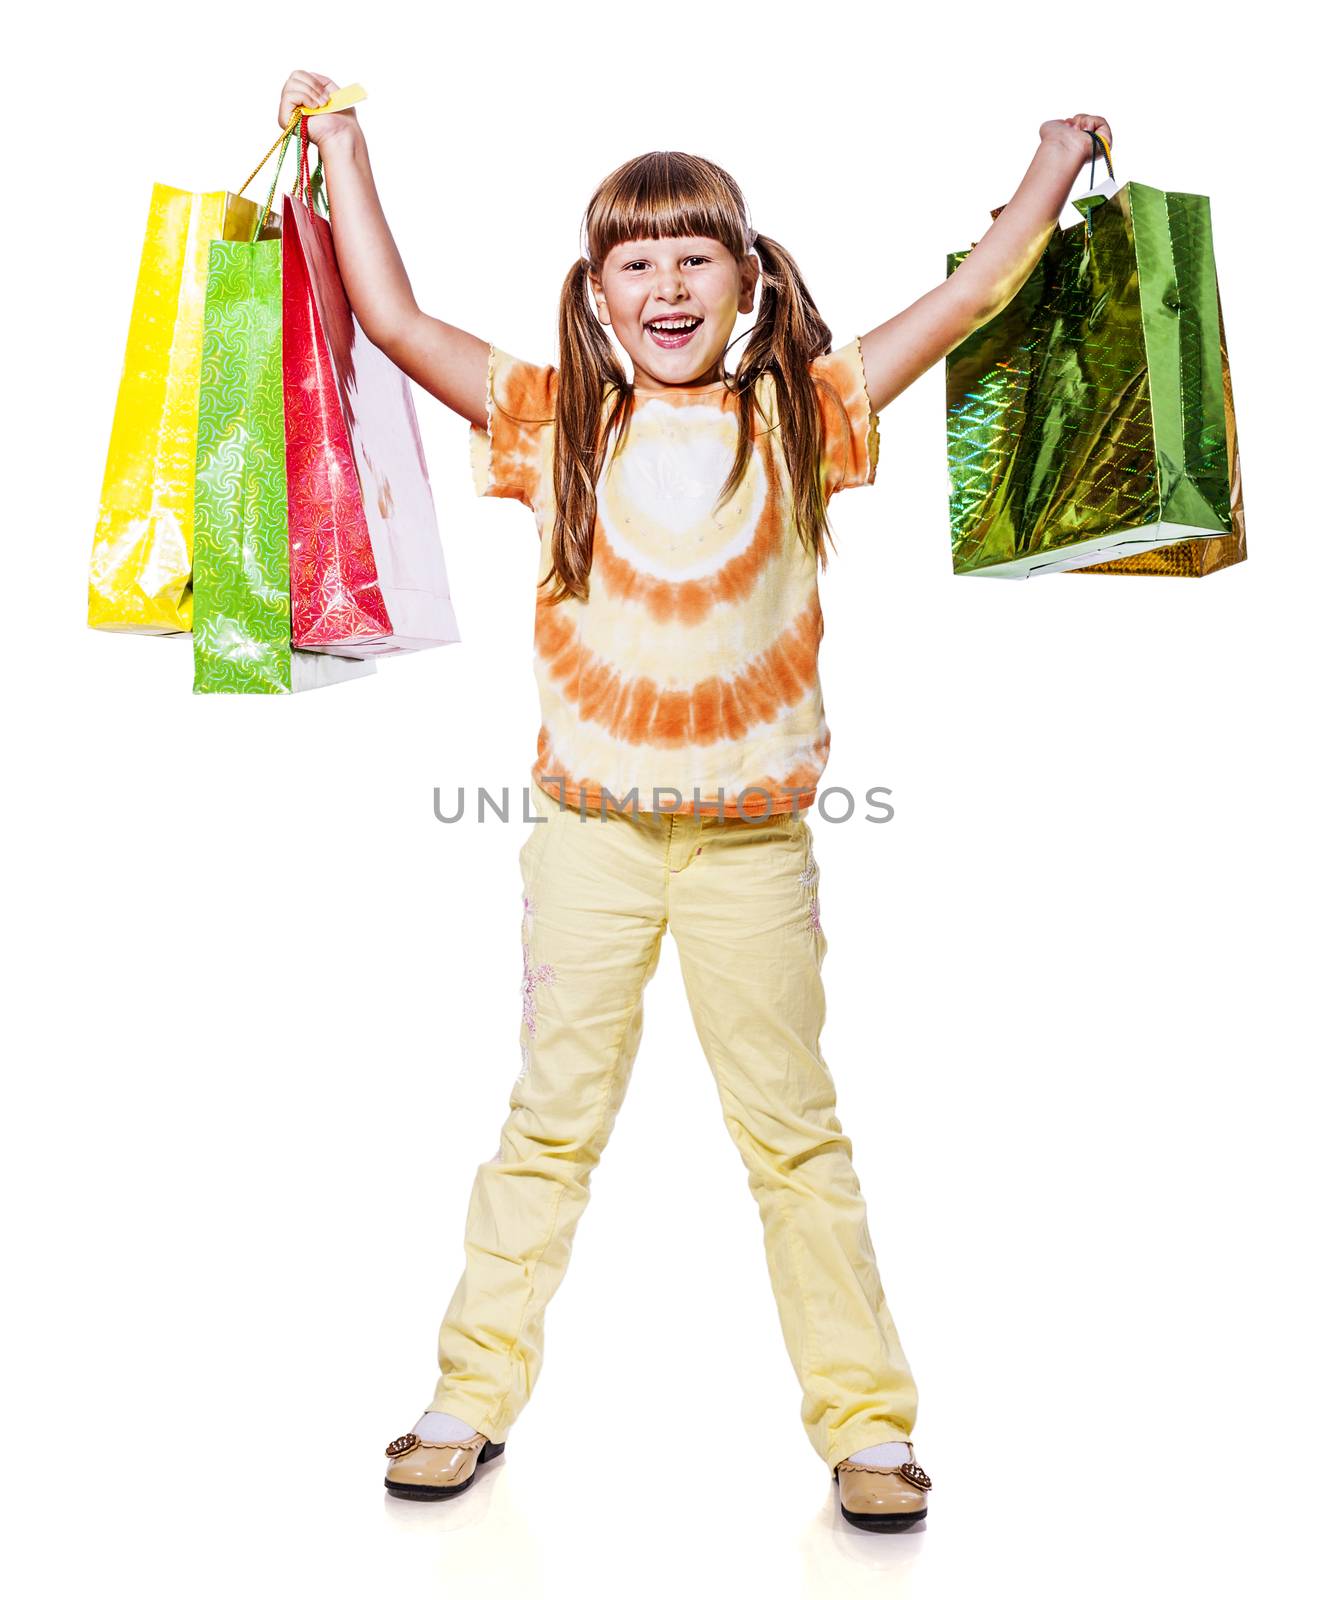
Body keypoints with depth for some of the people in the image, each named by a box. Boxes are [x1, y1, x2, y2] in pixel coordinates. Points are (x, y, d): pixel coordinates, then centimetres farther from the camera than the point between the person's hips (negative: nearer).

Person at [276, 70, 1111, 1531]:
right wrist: (341, 141, 10)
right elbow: (389, 318, 2)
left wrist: (1063, 150, 16)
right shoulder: (556, 423, 2)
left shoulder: (796, 417, 2)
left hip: (753, 835, 0)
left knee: (793, 1126, 10)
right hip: (590, 825, 1)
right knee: (552, 1118, 11)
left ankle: (866, 1420, 24)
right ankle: (475, 1392, 27)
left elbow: (973, 291, 8)